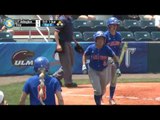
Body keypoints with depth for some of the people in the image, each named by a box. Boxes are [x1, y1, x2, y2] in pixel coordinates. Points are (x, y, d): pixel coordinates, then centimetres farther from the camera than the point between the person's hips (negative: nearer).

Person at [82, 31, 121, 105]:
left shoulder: (107, 49, -14)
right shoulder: (91, 48, -15)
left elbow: (114, 57, -6)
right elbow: (85, 55, 2)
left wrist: (117, 68, -13)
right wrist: (84, 65, -10)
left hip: (103, 70, 3)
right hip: (92, 70, -2)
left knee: (103, 90, 17)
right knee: (97, 90, -13)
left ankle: (99, 100, 47)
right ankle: (98, 103, 4)